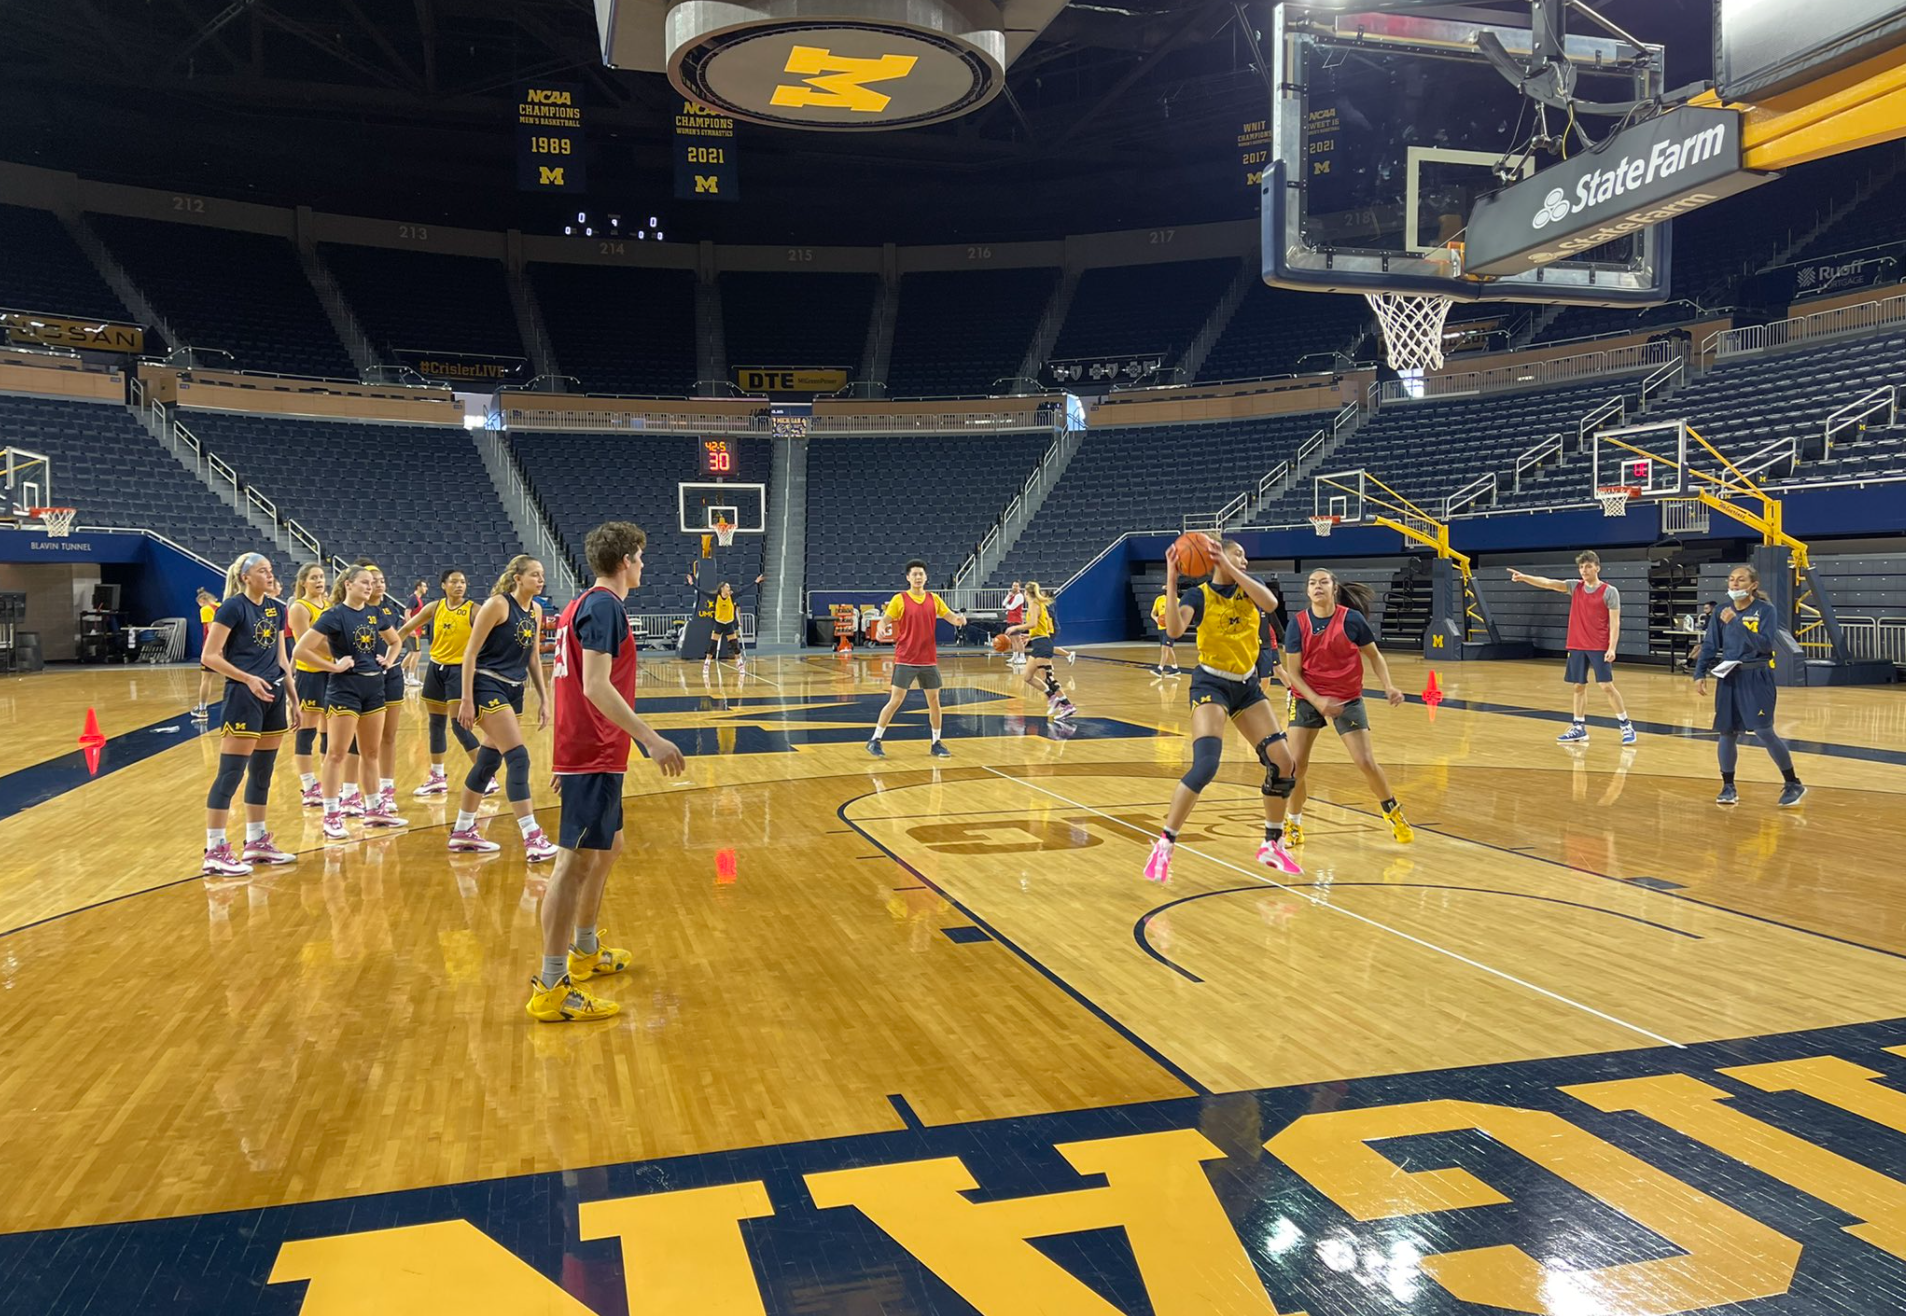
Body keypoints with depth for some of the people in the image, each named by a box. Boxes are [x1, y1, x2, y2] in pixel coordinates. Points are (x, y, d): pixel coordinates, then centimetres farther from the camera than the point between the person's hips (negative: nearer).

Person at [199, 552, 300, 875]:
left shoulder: (277, 608, 12)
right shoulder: (233, 607, -8)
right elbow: (209, 656, -12)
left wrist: (293, 698, 15)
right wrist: (248, 679, -21)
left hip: (274, 695, 7)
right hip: (243, 695, -7)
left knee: (263, 771, 13)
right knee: (231, 772, -6)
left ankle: (256, 842, 22)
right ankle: (215, 852, -2)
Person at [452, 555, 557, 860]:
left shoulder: (536, 609, 9)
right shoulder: (497, 604, -13)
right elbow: (470, 653, -13)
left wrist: (544, 699, 12)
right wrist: (466, 700, -16)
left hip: (513, 690, 8)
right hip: (488, 686, -8)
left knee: (489, 761, 13)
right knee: (519, 758, -14)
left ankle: (462, 832, 26)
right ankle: (532, 838, -15)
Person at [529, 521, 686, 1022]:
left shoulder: (583, 605, 16)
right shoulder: (605, 606, -14)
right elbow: (596, 687, -24)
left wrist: (565, 759, 25)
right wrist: (652, 740, -27)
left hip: (583, 752, 11)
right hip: (594, 756, -11)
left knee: (606, 847, 22)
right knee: (576, 861, -8)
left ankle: (586, 951, 35)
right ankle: (551, 988, -4)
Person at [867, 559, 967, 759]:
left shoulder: (934, 599, 6)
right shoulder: (899, 599, -4)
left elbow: (951, 617, 8)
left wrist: (959, 619, -15)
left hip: (929, 660, 4)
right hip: (905, 660, -4)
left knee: (934, 700, 6)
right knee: (896, 700, -7)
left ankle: (936, 744, 18)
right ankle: (875, 741, 3)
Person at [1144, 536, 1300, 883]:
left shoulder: (1249, 585, 4)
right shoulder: (1200, 594, -8)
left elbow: (1270, 603, -20)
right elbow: (1175, 630, -27)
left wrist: (1230, 569, -26)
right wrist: (1171, 580, -32)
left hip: (1247, 685, 6)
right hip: (1211, 684, -5)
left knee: (1283, 763, -1)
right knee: (1206, 764, -24)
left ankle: (1272, 845, 17)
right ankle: (1164, 846, -14)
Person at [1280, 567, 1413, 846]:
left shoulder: (1352, 619, -11)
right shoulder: (1297, 624, -9)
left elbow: (1374, 656, 2)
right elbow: (1293, 672, -7)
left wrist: (1389, 686, -13)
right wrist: (1318, 701, -19)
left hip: (1347, 700, -1)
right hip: (1307, 699, 1)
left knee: (1366, 763, -5)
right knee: (1296, 765, -7)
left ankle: (1393, 813, 22)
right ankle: (1295, 825, 15)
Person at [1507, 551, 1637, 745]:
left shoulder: (1609, 591, -6)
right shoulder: (1574, 587, 7)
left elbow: (1615, 622, -9)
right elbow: (1548, 583, -3)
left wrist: (1612, 647, -18)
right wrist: (1524, 577, -17)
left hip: (1599, 647, -5)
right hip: (1577, 646, 5)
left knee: (1607, 686, -6)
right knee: (1579, 686, 9)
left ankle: (1626, 726, 4)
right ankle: (1579, 728, 16)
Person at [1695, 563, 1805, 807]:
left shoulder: (1765, 610, -7)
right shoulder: (1721, 611, 5)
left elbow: (1764, 644, -20)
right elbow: (1710, 645, 7)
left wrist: (1737, 623, -26)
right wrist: (1700, 674, -1)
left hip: (1756, 679, -4)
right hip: (1728, 677, 4)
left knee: (1763, 732, -9)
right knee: (1728, 733, 6)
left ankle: (1793, 785, 7)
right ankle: (1728, 787, 18)